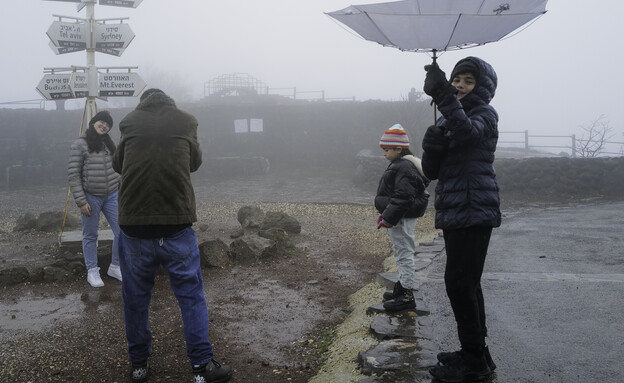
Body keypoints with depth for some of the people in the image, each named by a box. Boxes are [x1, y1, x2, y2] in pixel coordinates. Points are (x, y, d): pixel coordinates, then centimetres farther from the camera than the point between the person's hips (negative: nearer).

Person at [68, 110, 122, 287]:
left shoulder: (109, 143, 11)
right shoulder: (80, 144, -8)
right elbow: (73, 174, -11)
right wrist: (81, 201, -14)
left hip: (112, 196, 5)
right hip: (91, 197, -5)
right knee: (90, 236, 6)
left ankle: (115, 267, 20)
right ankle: (92, 271, 21)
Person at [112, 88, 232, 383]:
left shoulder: (130, 123, 5)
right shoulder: (185, 121, 4)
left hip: (134, 226, 1)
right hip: (177, 226, -1)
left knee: (135, 297, 14)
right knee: (191, 295, 8)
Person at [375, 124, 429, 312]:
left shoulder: (404, 168, -20)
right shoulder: (398, 165, 16)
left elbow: (403, 198, -26)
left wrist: (389, 217, -24)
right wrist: (385, 214, 21)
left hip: (403, 219, -11)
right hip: (398, 219, 11)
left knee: (404, 254, -6)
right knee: (401, 254, 19)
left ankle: (407, 295, 0)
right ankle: (402, 288, 30)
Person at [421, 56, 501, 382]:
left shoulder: (484, 114, -4)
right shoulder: (446, 121, 18)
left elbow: (467, 130, -29)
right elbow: (431, 171, 12)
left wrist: (443, 95, -41)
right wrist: (431, 148, -9)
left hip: (474, 211, -9)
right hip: (454, 212, 9)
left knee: (459, 282, -11)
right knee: (466, 284, 14)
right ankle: (476, 354, 26)